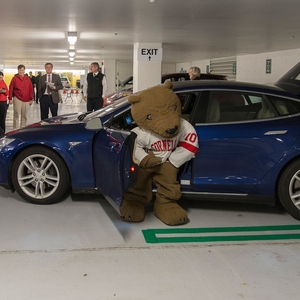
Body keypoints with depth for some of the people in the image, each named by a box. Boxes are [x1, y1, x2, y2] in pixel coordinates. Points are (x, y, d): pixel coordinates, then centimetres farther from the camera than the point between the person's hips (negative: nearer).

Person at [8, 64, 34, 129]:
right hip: (17, 99, -3)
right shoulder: (15, 78, 1)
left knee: (24, 116, 8)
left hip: (26, 100, 3)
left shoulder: (28, 79, 10)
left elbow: (31, 89, 11)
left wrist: (31, 99, 8)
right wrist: (10, 98, -5)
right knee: (16, 115, -5)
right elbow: (11, 89, -1)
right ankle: (15, 129, -1)